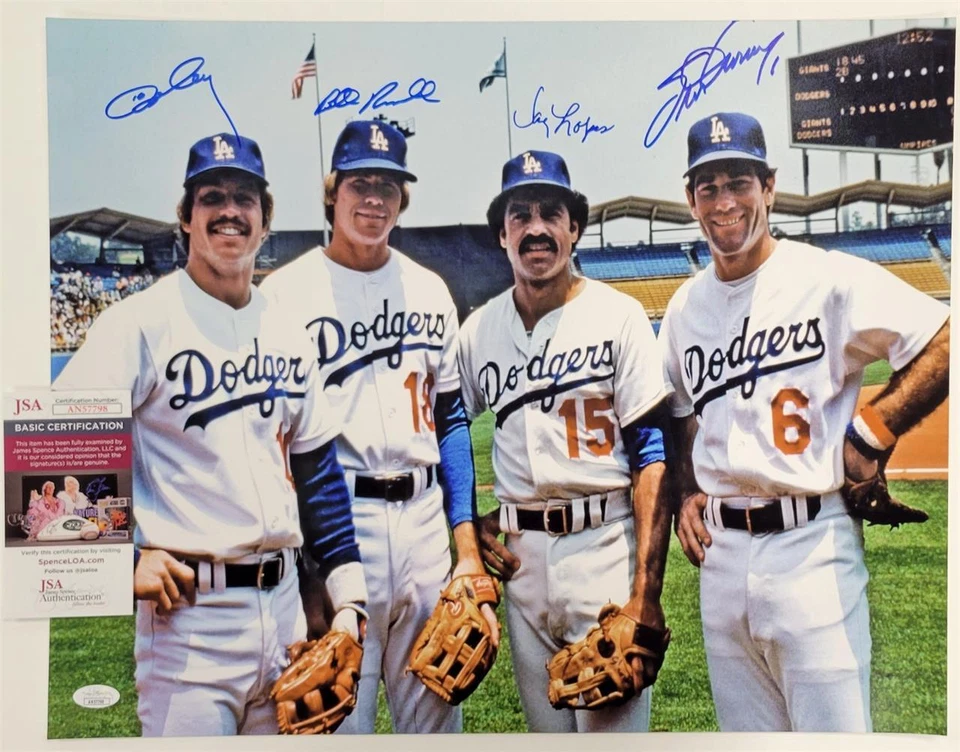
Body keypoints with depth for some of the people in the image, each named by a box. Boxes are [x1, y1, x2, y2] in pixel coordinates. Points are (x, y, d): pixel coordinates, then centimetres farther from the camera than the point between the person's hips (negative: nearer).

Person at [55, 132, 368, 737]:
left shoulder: (288, 332, 10)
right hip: (190, 606, -6)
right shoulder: (142, 322, -8)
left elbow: (317, 468, 11)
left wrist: (348, 597, 7)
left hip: (284, 601, 6)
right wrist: (124, 558, -14)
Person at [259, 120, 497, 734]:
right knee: (339, 711, 3)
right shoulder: (285, 292, -2)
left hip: (423, 516, 4)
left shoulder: (429, 289, 11)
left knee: (435, 710, 13)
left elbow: (451, 417, 13)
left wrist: (466, 537, 7)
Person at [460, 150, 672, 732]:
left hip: (605, 544, -4)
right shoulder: (477, 330, 6)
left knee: (613, 724, 0)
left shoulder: (618, 316, -6)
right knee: (545, 726, 16)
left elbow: (654, 455, -10)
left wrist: (646, 592, -16)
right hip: (521, 552, 4)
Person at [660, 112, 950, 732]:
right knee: (745, 728, 18)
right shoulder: (684, 307, 10)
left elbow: (947, 342, -12)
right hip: (720, 550, 6)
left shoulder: (829, 278, -9)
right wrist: (686, 496, 8)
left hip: (812, 546, -5)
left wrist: (872, 431, -12)